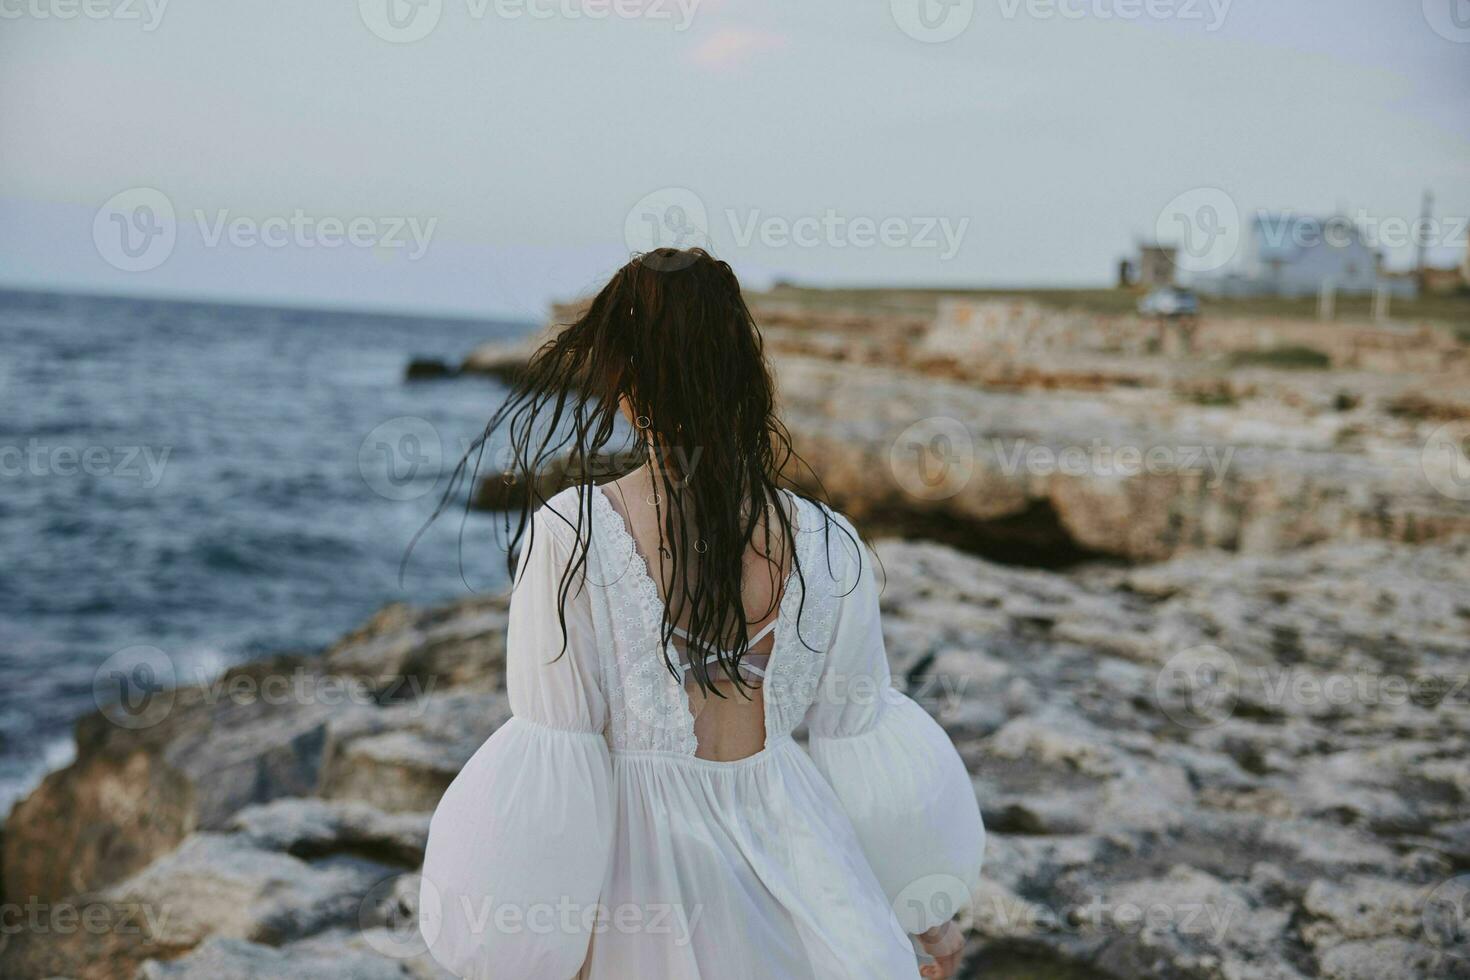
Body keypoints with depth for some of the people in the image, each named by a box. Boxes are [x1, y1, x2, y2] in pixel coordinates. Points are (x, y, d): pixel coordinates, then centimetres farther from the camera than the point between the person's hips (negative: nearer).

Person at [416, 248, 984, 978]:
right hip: (783, 844, 2)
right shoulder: (829, 547, -8)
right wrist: (929, 908, 14)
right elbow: (862, 749, 0)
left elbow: (550, 768, -15)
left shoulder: (567, 537, -17)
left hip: (638, 860, -2)